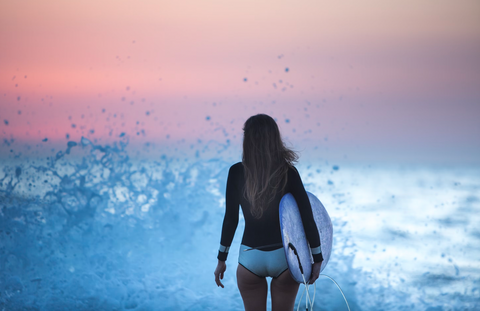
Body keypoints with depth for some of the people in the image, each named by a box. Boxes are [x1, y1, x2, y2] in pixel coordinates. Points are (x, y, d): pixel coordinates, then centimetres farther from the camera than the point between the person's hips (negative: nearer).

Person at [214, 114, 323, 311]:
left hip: (250, 258, 0)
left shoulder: (237, 172, -8)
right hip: (284, 257, 0)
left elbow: (230, 219, -6)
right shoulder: (288, 173, -7)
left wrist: (222, 258, 4)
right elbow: (307, 218, -8)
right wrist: (317, 259, 0)